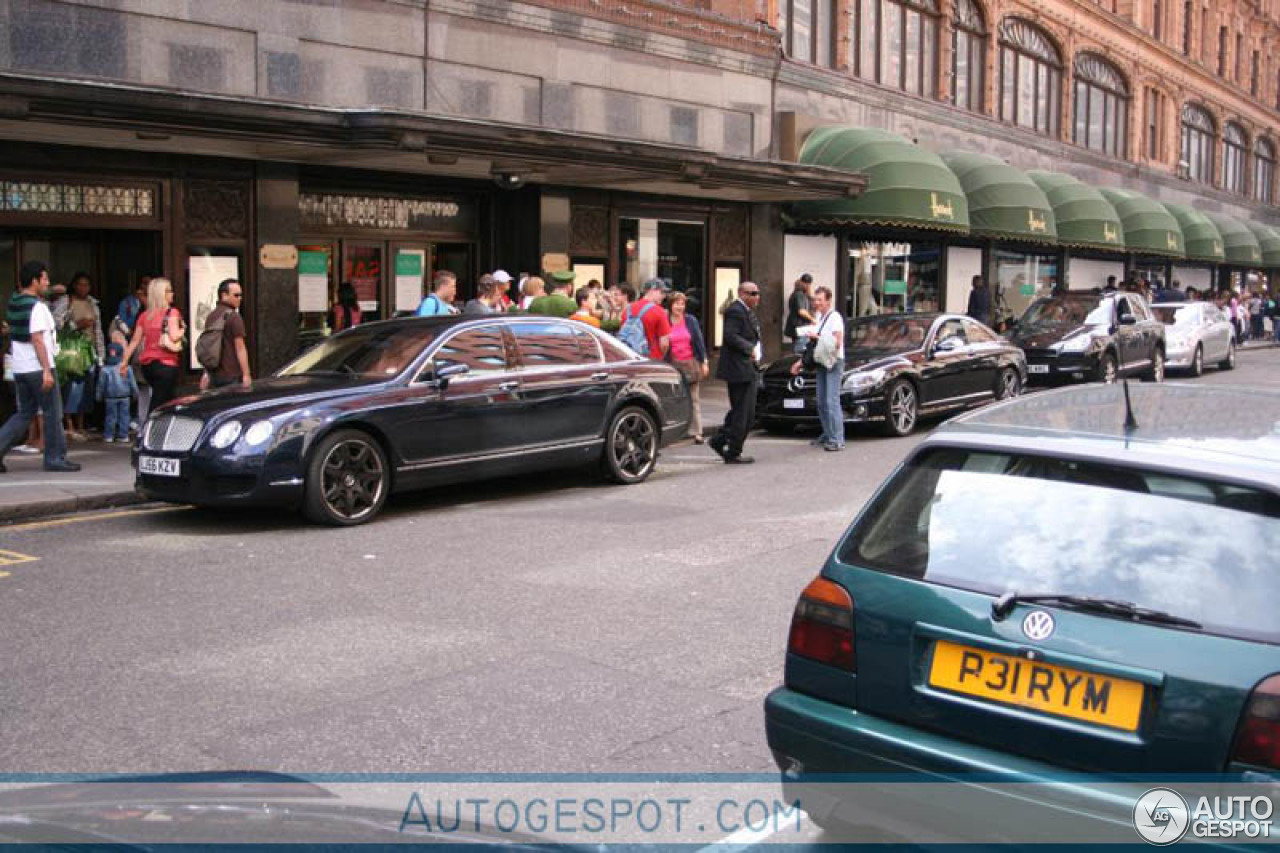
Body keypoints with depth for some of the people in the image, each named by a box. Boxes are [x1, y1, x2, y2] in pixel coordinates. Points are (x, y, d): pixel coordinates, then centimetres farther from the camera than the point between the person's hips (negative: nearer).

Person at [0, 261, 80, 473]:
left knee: (24, 413, 16)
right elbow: (37, 340, -19)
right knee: (53, 413, 2)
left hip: (19, 368, 8)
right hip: (37, 368, -8)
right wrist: (47, 370, -20)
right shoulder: (37, 307, -15)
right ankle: (55, 458, 8)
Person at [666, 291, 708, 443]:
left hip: (691, 363, 1)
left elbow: (699, 341, 6)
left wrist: (704, 362, 2)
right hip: (673, 365, -1)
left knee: (694, 398, 2)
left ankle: (697, 432, 4)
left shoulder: (691, 320, 4)